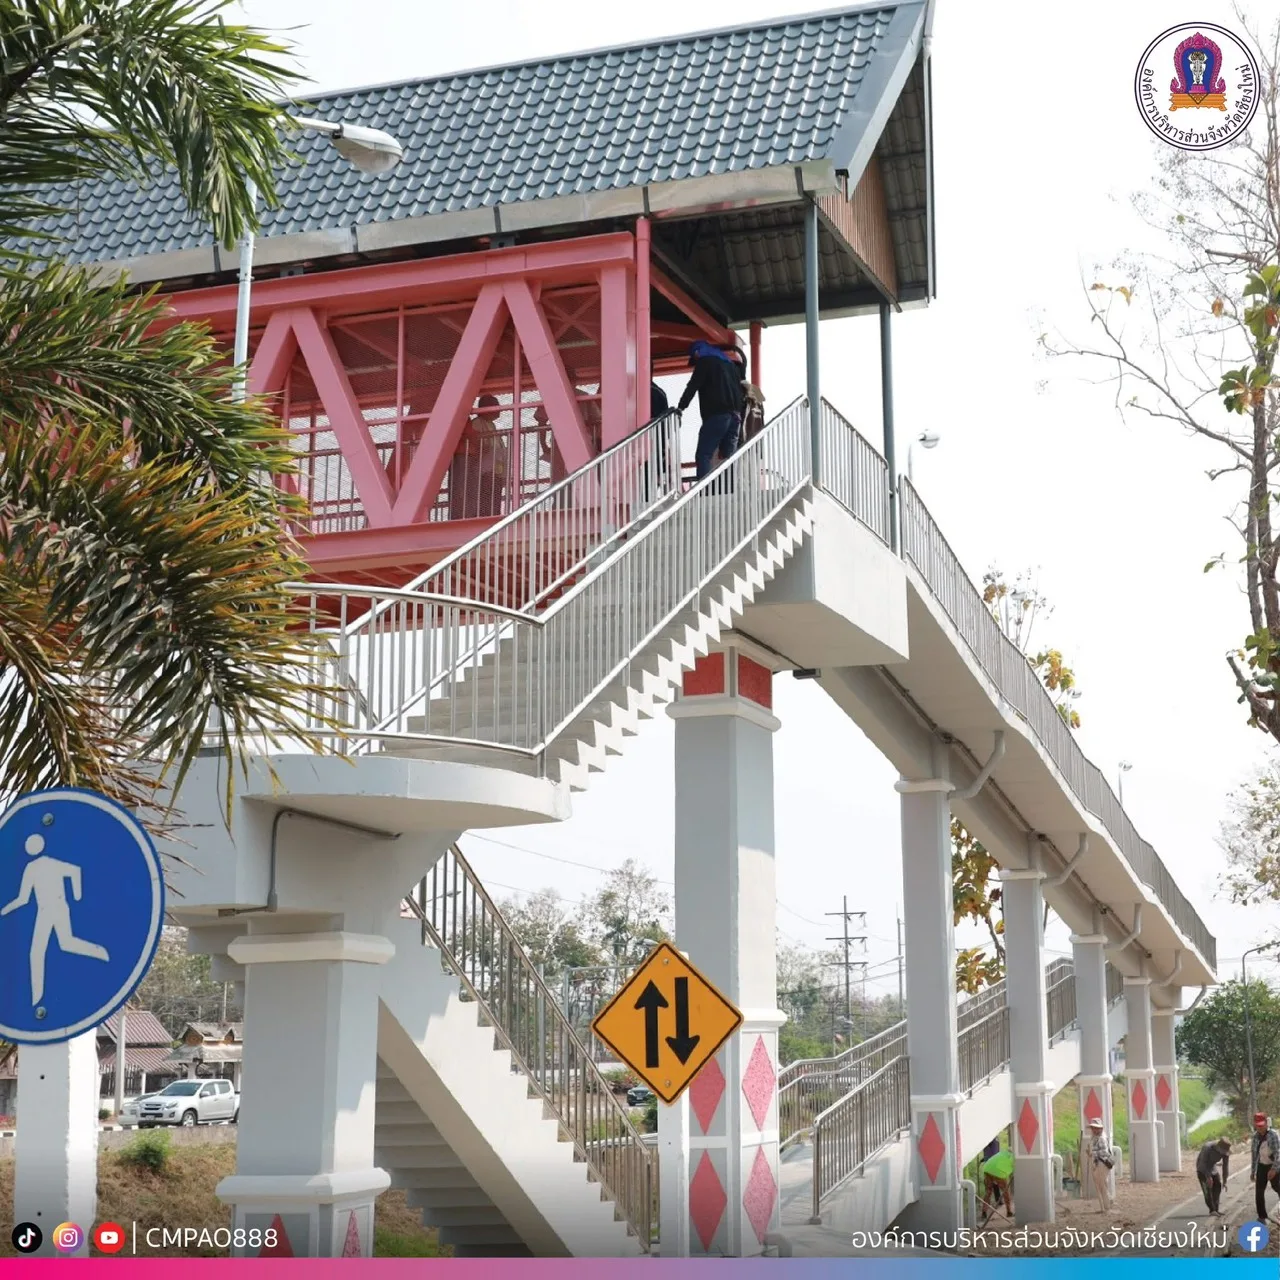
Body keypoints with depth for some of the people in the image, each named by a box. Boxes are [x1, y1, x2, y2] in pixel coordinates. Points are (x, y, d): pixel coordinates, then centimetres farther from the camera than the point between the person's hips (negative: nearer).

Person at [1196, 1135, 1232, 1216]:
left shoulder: (1225, 1152, -15)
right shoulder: (1207, 1148, -32)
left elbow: (1225, 1167, -8)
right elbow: (1203, 1163, -27)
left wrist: (1224, 1181, -7)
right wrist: (1208, 1177, -29)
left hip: (1213, 1169, 6)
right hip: (1203, 1169, -6)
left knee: (1217, 1187, 2)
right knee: (1208, 1189, -14)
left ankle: (1216, 1209, 11)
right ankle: (1212, 1210, -17)